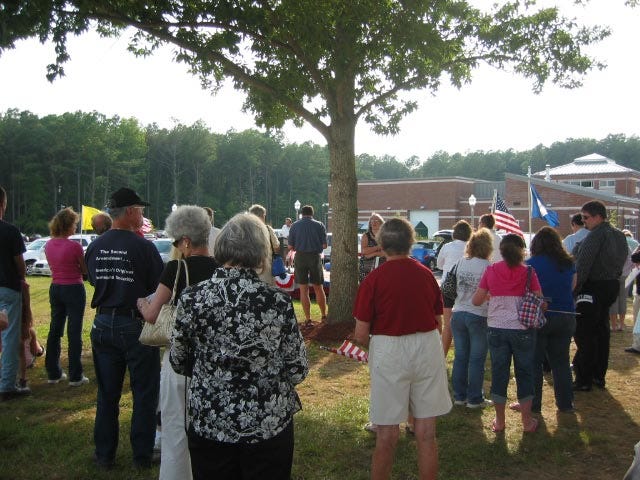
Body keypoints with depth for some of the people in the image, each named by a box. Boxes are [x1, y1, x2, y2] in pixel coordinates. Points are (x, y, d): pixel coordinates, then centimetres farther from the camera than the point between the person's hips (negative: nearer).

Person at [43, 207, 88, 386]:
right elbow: (85, 271, -7)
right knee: (74, 332, -1)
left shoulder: (49, 245, 3)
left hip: (55, 289, 7)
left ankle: (53, 373, 22)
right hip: (73, 289, -7)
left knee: (55, 331, 14)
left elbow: (54, 265, 13)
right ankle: (75, 376, 4)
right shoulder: (74, 246, -17)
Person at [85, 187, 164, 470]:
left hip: (103, 324, 5)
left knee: (107, 393, 15)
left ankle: (104, 455, 25)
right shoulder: (144, 247, -17)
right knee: (144, 393, 9)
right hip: (136, 326, -4)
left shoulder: (95, 247, -1)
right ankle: (143, 455, 17)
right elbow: (160, 288, -11)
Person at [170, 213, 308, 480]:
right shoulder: (278, 301, -16)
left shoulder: (192, 298, -12)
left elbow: (178, 363, 1)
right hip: (269, 425, -1)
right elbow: (298, 370, -9)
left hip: (207, 424, 1)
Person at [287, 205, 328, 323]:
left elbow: (290, 246, -1)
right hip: (315, 257, 0)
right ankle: (324, 315, 22)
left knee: (304, 290, 5)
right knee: (318, 288, 14)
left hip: (300, 257, 0)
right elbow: (324, 245, -2)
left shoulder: (294, 226, 0)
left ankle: (308, 319, 6)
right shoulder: (319, 225, 0)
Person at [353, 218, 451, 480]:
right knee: (426, 432, 12)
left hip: (389, 353, -3)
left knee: (387, 434, 8)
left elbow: (361, 334, -10)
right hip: (428, 350, 3)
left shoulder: (374, 278, -10)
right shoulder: (426, 274, 2)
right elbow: (438, 320, 11)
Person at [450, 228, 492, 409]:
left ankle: (459, 395, 22)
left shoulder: (460, 262, 2)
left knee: (460, 357, 13)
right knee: (477, 359, 6)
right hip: (478, 316, -5)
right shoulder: (487, 267, -13)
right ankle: (474, 399, 13)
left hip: (458, 314, 5)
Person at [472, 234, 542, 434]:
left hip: (497, 329, 1)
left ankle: (499, 421, 21)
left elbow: (476, 300, -1)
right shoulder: (528, 272, -6)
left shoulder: (491, 271, -2)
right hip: (523, 330, -1)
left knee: (499, 373, 11)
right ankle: (527, 421, 23)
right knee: (524, 373, 13)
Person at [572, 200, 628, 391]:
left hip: (593, 288, -9)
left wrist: (573, 290, -19)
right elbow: (621, 262, 18)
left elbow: (582, 266, -21)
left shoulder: (596, 235, -17)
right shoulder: (619, 235, 12)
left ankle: (583, 380, -1)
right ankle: (599, 376, 24)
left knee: (584, 334, -4)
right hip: (611, 286, 9)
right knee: (601, 331, 16)